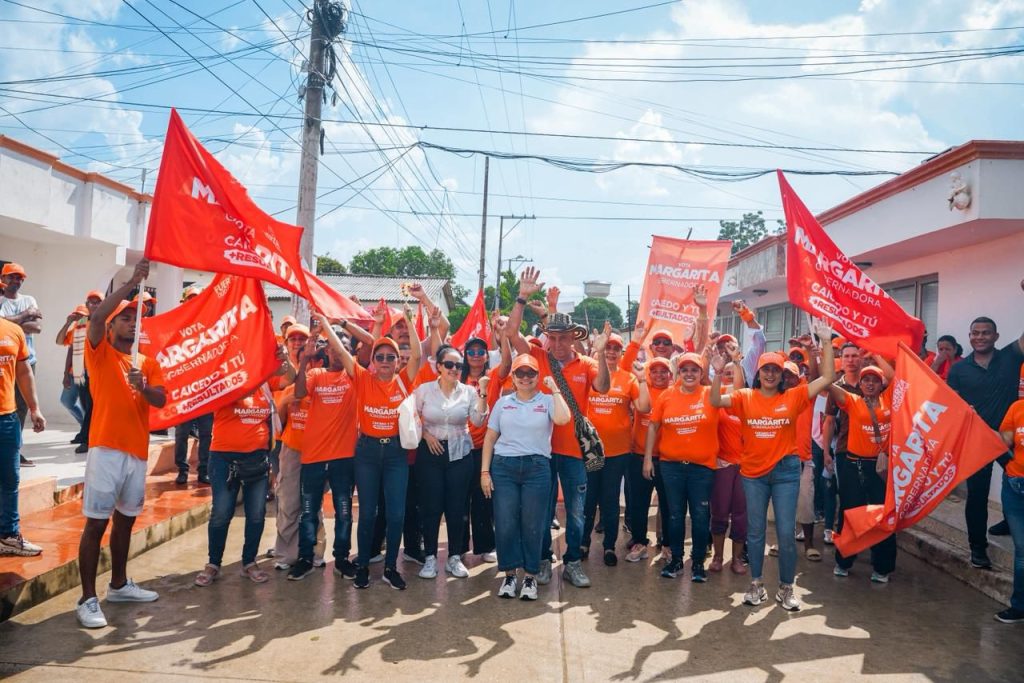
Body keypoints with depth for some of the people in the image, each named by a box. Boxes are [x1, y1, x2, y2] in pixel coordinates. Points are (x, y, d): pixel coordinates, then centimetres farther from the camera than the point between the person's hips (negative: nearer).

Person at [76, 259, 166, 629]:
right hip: (106, 448, -5)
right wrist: (132, 282, -20)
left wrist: (142, 386, -19)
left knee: (125, 519, 15)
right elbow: (96, 315, -18)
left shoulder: (148, 363, 13)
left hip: (138, 451, 5)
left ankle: (119, 584, 29)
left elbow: (161, 401, 1)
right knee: (96, 522, -3)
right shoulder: (100, 352, 1)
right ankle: (87, 599, 4)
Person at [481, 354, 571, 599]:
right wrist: (485, 471, 2)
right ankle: (509, 574, 18)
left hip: (536, 467, -1)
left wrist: (555, 389, -10)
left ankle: (530, 576, 19)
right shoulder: (503, 402, 9)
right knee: (505, 524, 2)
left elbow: (563, 419, -19)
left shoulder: (547, 401, 3)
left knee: (532, 525, 4)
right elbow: (490, 438, 9)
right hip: (504, 466, 1)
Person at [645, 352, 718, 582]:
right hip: (671, 465, 1)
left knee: (701, 515, 7)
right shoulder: (667, 395, 0)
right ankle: (676, 559, 27)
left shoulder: (709, 394, -4)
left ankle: (698, 562, 23)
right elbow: (653, 427, 3)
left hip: (702, 466, -1)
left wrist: (720, 371, -34)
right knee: (675, 514, 12)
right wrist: (647, 458, 1)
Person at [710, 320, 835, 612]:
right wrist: (718, 373, -29)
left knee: (787, 532, 4)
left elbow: (828, 378, -6)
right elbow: (716, 401, -14)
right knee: (755, 530, 12)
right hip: (753, 473, 1)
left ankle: (786, 588, 21)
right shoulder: (745, 397, -2)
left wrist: (826, 342, -12)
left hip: (785, 471, 0)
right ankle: (757, 584, 26)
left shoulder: (793, 397, -2)